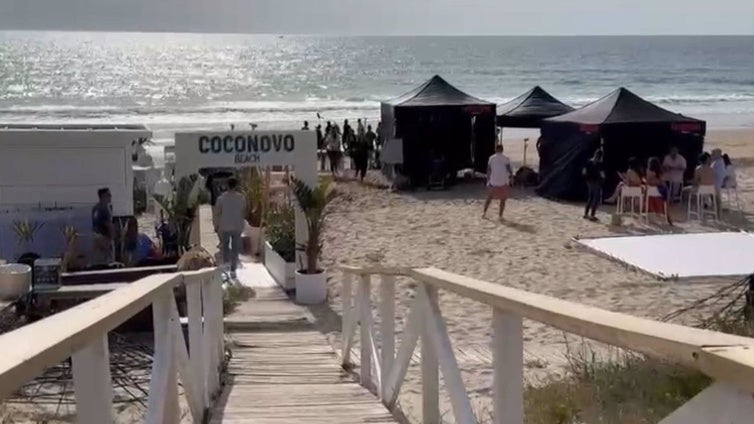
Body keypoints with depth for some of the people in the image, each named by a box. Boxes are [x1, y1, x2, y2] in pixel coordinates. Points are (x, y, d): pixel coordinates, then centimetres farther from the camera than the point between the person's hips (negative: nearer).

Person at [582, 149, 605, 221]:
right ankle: (592, 215, 1)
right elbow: (602, 175, -17)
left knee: (590, 198, 19)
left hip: (589, 182, 6)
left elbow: (583, 172, 3)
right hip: (597, 182, -6)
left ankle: (586, 214, 22)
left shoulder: (589, 161, 2)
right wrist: (603, 178, 4)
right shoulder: (600, 163, -15)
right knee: (596, 199, 3)